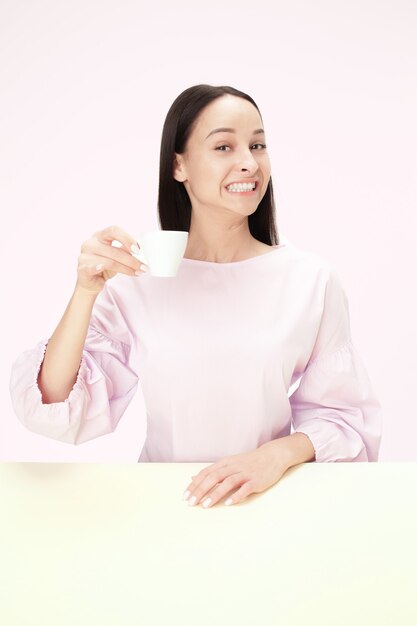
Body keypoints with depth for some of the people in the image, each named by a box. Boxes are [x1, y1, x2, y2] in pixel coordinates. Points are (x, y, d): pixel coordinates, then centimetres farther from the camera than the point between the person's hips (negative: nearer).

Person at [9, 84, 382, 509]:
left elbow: (345, 418, 0)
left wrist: (281, 452, -18)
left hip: (269, 504, 0)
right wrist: (86, 291, -19)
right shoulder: (134, 282, -4)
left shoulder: (313, 282, -5)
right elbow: (57, 413, -7)